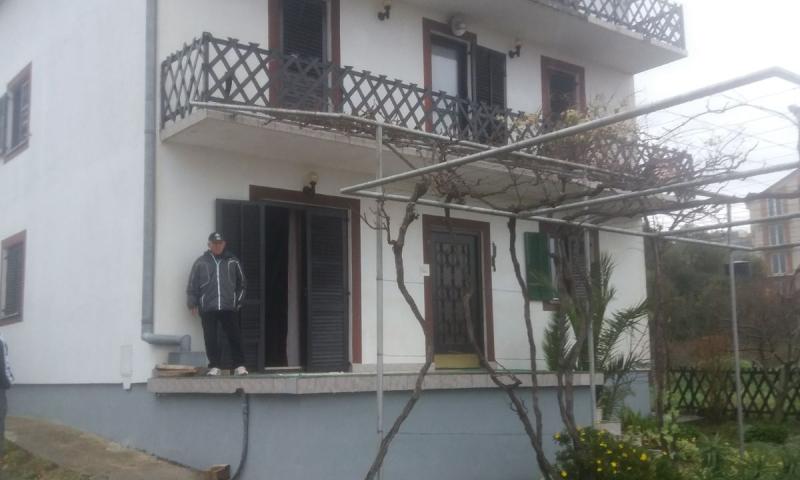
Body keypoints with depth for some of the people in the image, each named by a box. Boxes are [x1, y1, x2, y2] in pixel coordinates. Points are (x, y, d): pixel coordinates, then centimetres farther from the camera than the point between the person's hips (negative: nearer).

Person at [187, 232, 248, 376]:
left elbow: (242, 283, 15)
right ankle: (214, 367, 9)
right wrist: (192, 303, 2)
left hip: (229, 308, 0)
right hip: (208, 309, 0)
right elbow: (192, 285, 7)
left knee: (235, 337, 0)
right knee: (210, 339, 1)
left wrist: (238, 301, 10)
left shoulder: (233, 262, 9)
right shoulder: (200, 263, 6)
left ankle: (240, 366, 6)